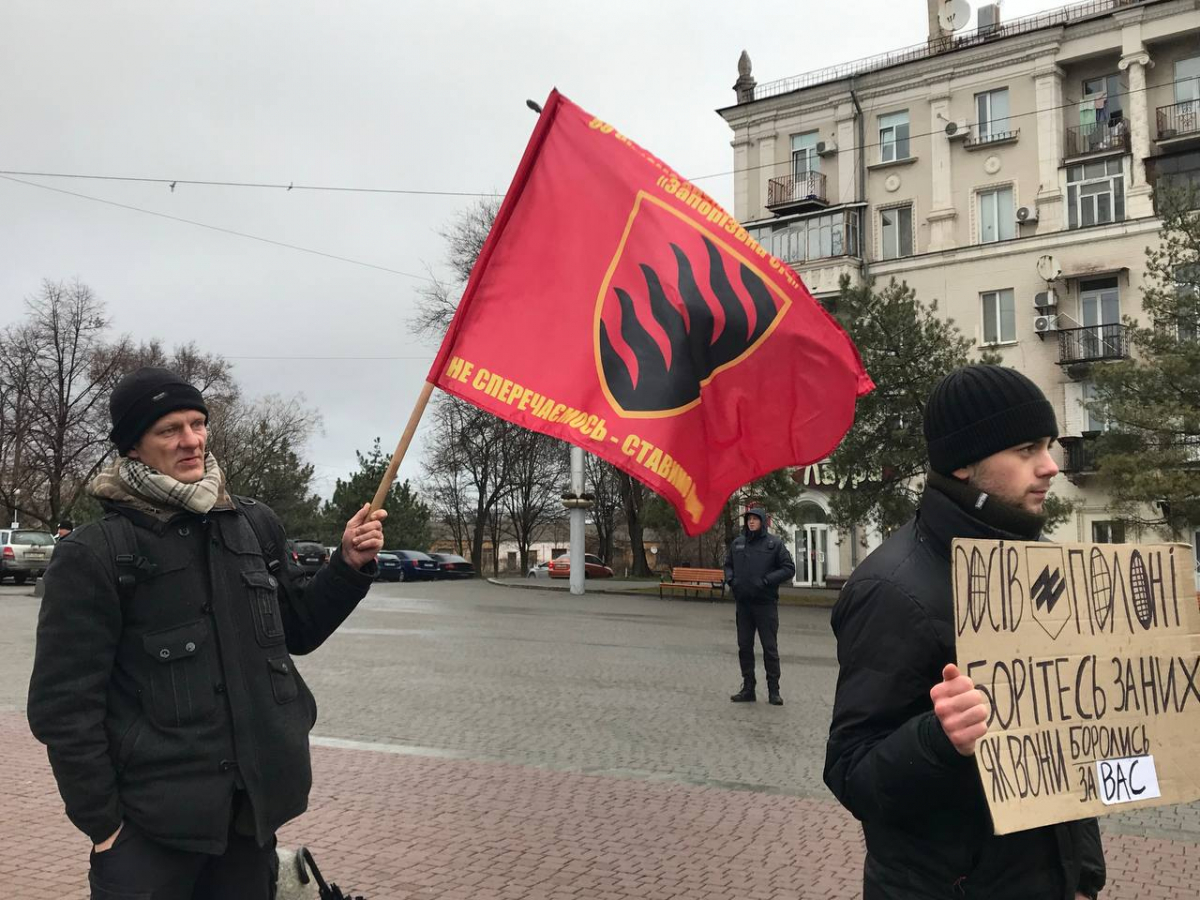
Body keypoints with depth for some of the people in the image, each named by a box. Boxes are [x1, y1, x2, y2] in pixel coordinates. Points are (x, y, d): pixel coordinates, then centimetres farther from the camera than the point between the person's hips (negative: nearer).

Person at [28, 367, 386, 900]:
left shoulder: (255, 527, 5)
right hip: (153, 825, -4)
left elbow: (295, 632, 17)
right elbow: (64, 703, -8)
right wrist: (101, 823, -7)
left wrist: (349, 566, 3)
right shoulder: (93, 555, -9)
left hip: (253, 808, 5)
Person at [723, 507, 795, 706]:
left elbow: (789, 568, -5)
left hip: (766, 604, -4)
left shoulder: (774, 544, -4)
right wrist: (730, 579, 1)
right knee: (744, 646, 9)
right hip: (743, 603, 4)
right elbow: (728, 564, 21)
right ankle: (748, 688, 19)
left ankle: (773, 691, 9)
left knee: (770, 648, 1)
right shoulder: (737, 543, 8)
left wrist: (767, 581, -15)